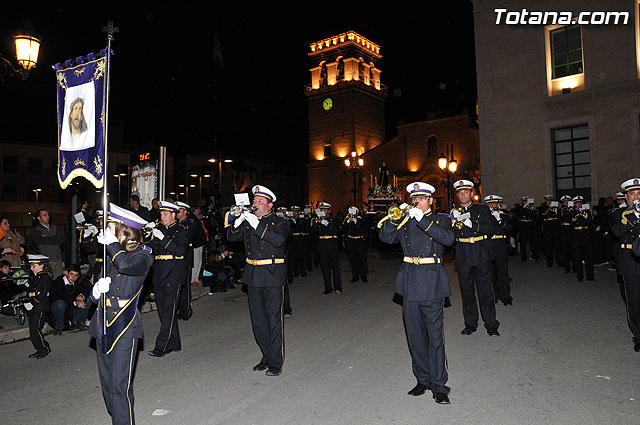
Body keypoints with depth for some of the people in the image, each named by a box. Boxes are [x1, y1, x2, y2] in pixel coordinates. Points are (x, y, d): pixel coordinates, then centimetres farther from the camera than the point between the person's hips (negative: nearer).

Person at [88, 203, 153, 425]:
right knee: (106, 382, 14)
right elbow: (95, 295, 18)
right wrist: (97, 289, -7)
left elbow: (126, 265, -32)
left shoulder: (142, 254, -8)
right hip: (103, 324, 7)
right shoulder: (110, 254, 11)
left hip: (125, 326, -7)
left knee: (119, 385, -6)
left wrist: (112, 242, -15)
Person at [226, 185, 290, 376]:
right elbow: (232, 237, 4)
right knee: (258, 320, 12)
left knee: (274, 319, -1)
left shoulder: (279, 222, -3)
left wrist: (258, 225, -26)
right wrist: (236, 222, -14)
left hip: (273, 276, -5)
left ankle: (276, 362, 9)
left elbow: (279, 240, -22)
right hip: (253, 277, 5)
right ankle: (266, 357, 26)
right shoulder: (248, 221, 12)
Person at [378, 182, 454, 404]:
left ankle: (439, 386, 8)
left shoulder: (440, 219, 4)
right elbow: (386, 237, 0)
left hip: (431, 283, -4)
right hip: (410, 282, 4)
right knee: (415, 335, 10)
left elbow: (448, 238, -17)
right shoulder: (405, 221, 13)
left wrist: (422, 219, -23)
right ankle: (423, 380, 23)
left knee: (435, 336, -3)